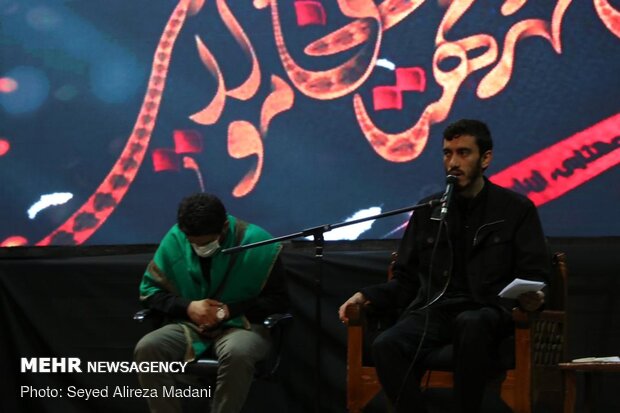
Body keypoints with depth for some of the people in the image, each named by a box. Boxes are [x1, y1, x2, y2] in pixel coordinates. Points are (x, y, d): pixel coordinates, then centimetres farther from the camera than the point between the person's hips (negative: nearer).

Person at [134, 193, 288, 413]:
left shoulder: (255, 242, -10)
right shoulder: (174, 240, -2)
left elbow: (277, 299, -6)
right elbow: (149, 290, 5)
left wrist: (229, 310, -17)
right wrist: (188, 307, -12)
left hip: (241, 325, -3)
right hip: (189, 325, 3)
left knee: (236, 353, -39)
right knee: (146, 349, -27)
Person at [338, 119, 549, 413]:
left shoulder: (516, 210, 10)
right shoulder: (427, 212, 19)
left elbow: (534, 276, 7)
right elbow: (406, 281, 21)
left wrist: (531, 298, -18)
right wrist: (367, 296, 2)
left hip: (489, 314, -3)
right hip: (434, 311, 3)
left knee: (470, 324, -40)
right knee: (386, 346, -31)